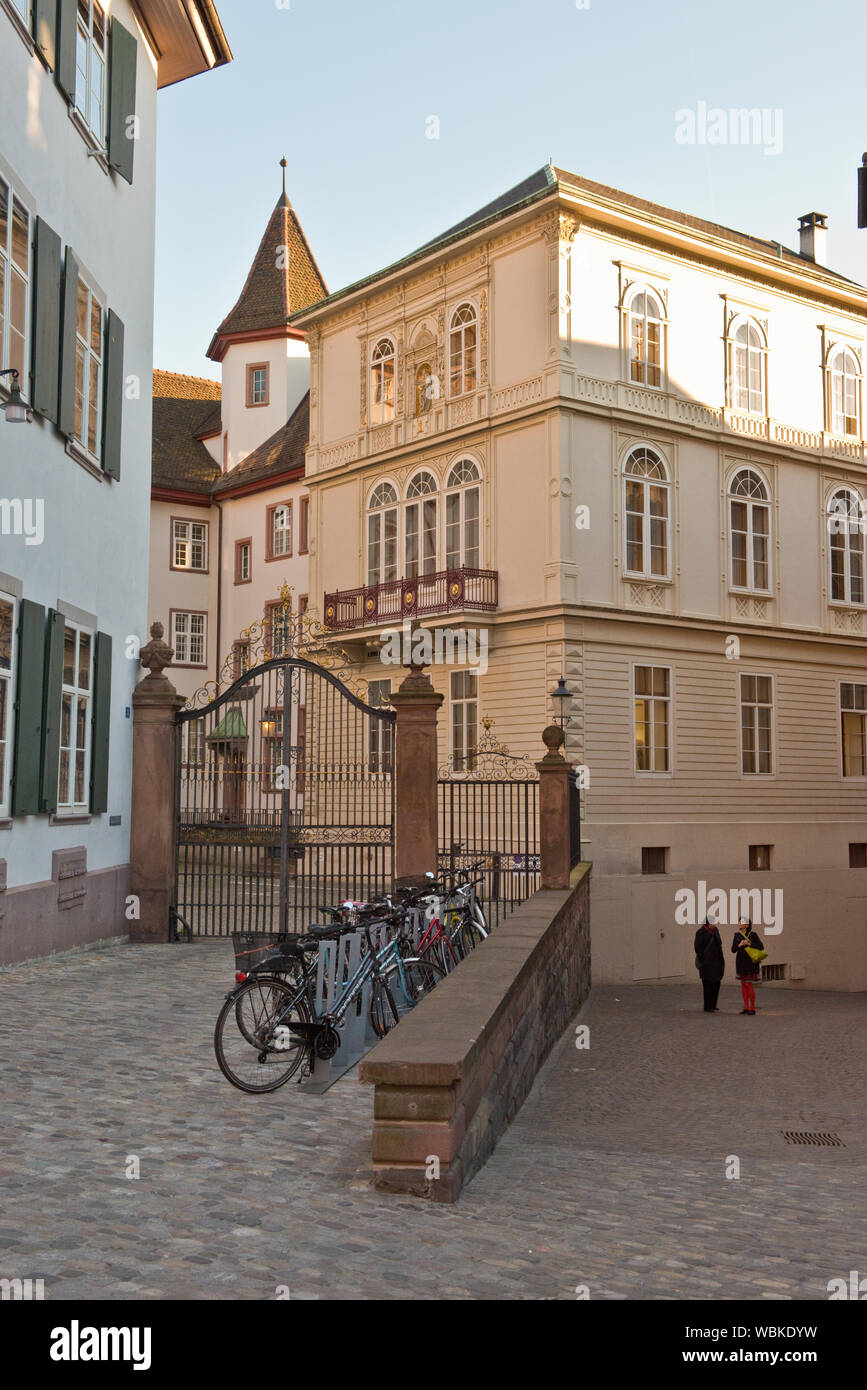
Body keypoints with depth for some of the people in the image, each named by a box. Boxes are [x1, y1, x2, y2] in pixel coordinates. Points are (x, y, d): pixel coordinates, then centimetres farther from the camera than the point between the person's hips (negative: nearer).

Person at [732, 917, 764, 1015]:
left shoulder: (753, 935, -8)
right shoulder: (737, 935, 7)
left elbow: (761, 947, -13)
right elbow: (733, 949, 4)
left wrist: (749, 944, -22)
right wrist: (739, 945, -15)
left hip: (751, 963, -5)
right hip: (741, 963, 5)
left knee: (749, 984, -8)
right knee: (743, 985, 7)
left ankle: (752, 1008, 1)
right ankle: (746, 1007, 14)